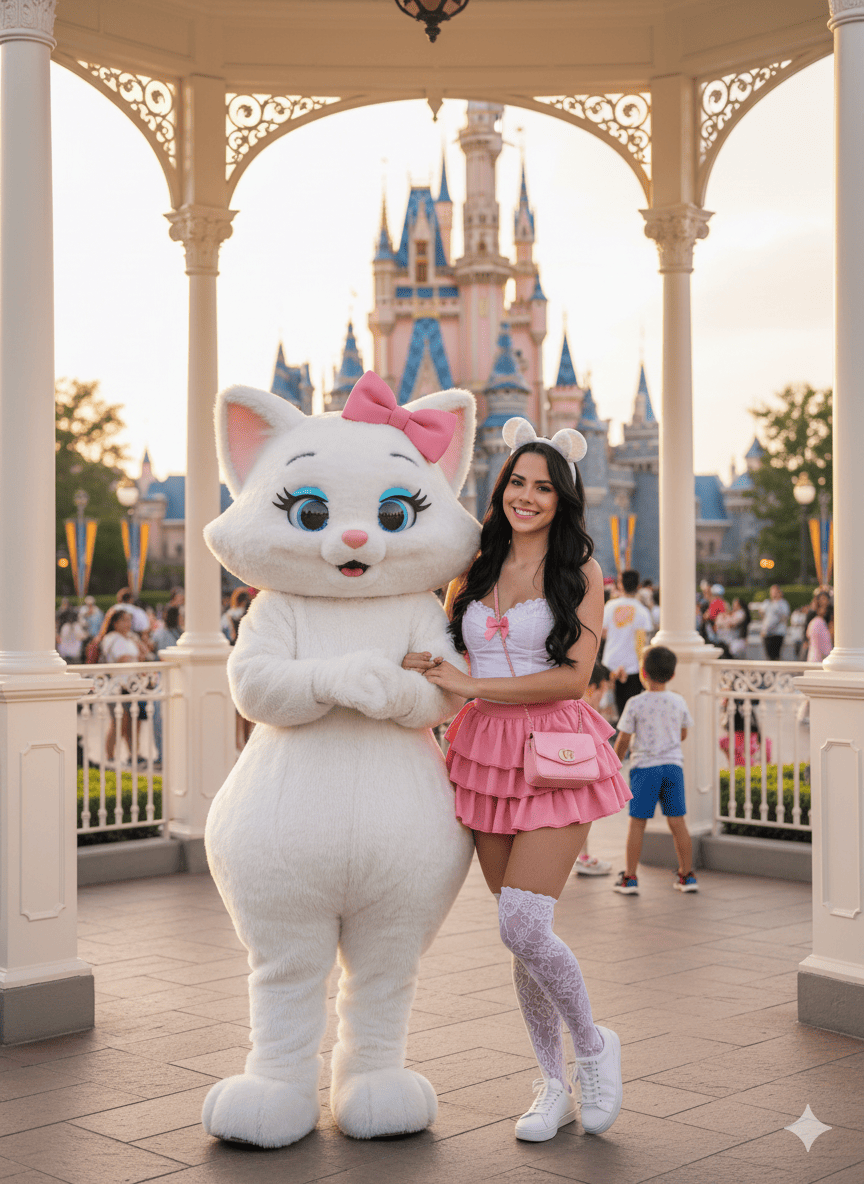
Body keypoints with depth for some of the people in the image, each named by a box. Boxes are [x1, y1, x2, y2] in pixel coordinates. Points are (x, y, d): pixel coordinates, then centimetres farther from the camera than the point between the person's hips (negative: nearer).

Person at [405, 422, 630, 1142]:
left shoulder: (580, 573, 0)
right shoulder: (477, 573, 13)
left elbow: (574, 677, -11)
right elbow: (440, 661, 29)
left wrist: (470, 684, -14)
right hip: (488, 754, 5)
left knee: (523, 927, -15)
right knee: (520, 934, 7)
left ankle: (593, 1047, 11)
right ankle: (555, 1085, 22)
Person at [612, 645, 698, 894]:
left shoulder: (635, 704, -9)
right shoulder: (679, 702, 3)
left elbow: (623, 740, -5)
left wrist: (615, 762, 11)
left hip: (644, 766, -3)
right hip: (673, 765, 3)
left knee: (637, 822, 2)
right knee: (677, 821, 9)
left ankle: (630, 877, 5)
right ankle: (687, 875, 15)